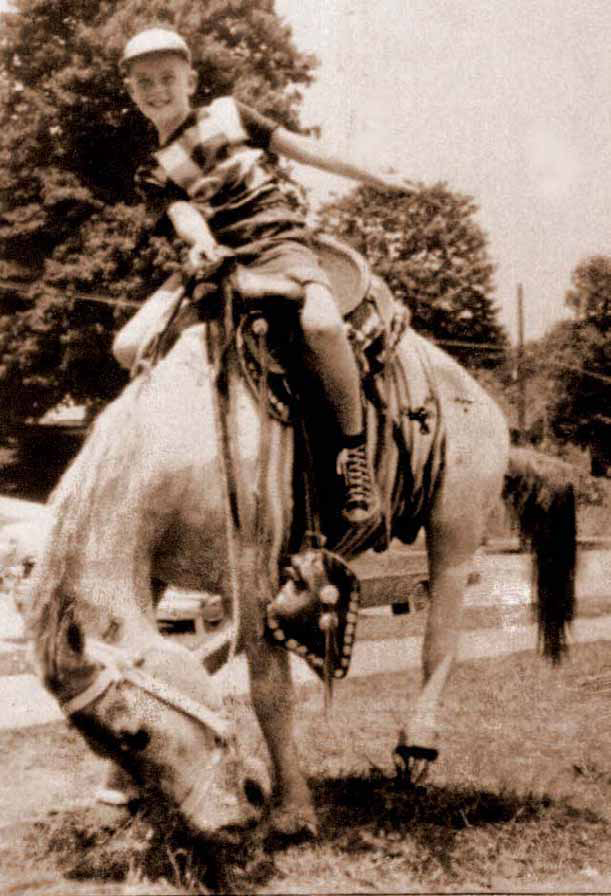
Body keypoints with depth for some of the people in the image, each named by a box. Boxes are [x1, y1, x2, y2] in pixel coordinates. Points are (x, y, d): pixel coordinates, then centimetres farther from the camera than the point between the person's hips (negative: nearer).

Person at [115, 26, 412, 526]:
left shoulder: (228, 113, 14)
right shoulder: (154, 174, 15)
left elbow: (298, 147, 15)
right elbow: (181, 212, -4)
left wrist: (372, 177, 15)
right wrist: (200, 241, -29)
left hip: (278, 244, -3)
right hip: (216, 259, 3)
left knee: (322, 324, -37)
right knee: (129, 346, -15)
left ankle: (354, 446, -19)